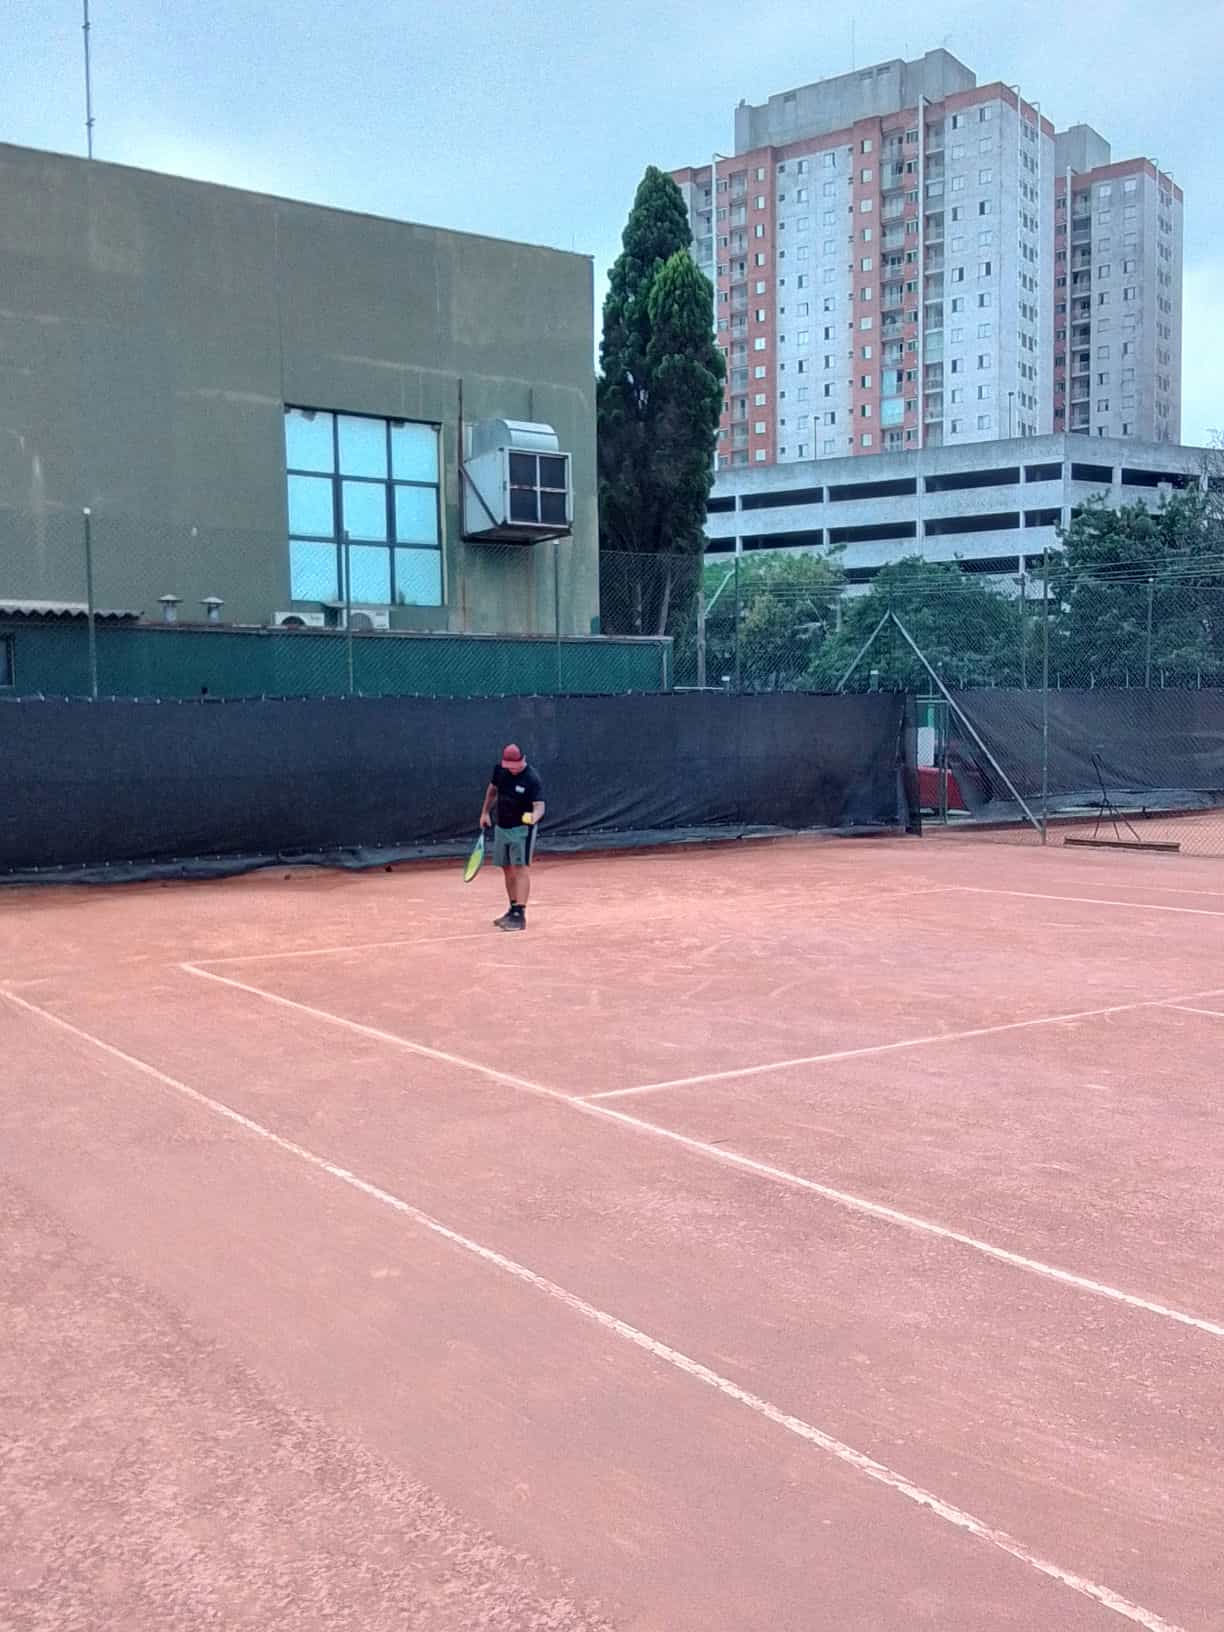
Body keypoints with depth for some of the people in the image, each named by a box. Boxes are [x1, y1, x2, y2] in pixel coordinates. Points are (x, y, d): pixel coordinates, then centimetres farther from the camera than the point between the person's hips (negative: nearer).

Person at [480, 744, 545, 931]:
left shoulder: (532, 780, -22)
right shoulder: (499, 769, -3)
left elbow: (539, 805, -31)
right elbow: (492, 789, 16)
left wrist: (534, 817, -52)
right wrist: (485, 812, 17)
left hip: (522, 829, -7)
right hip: (501, 827, 7)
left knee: (521, 869, -12)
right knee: (507, 870, 13)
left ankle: (520, 915, -16)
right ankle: (514, 909, 26)